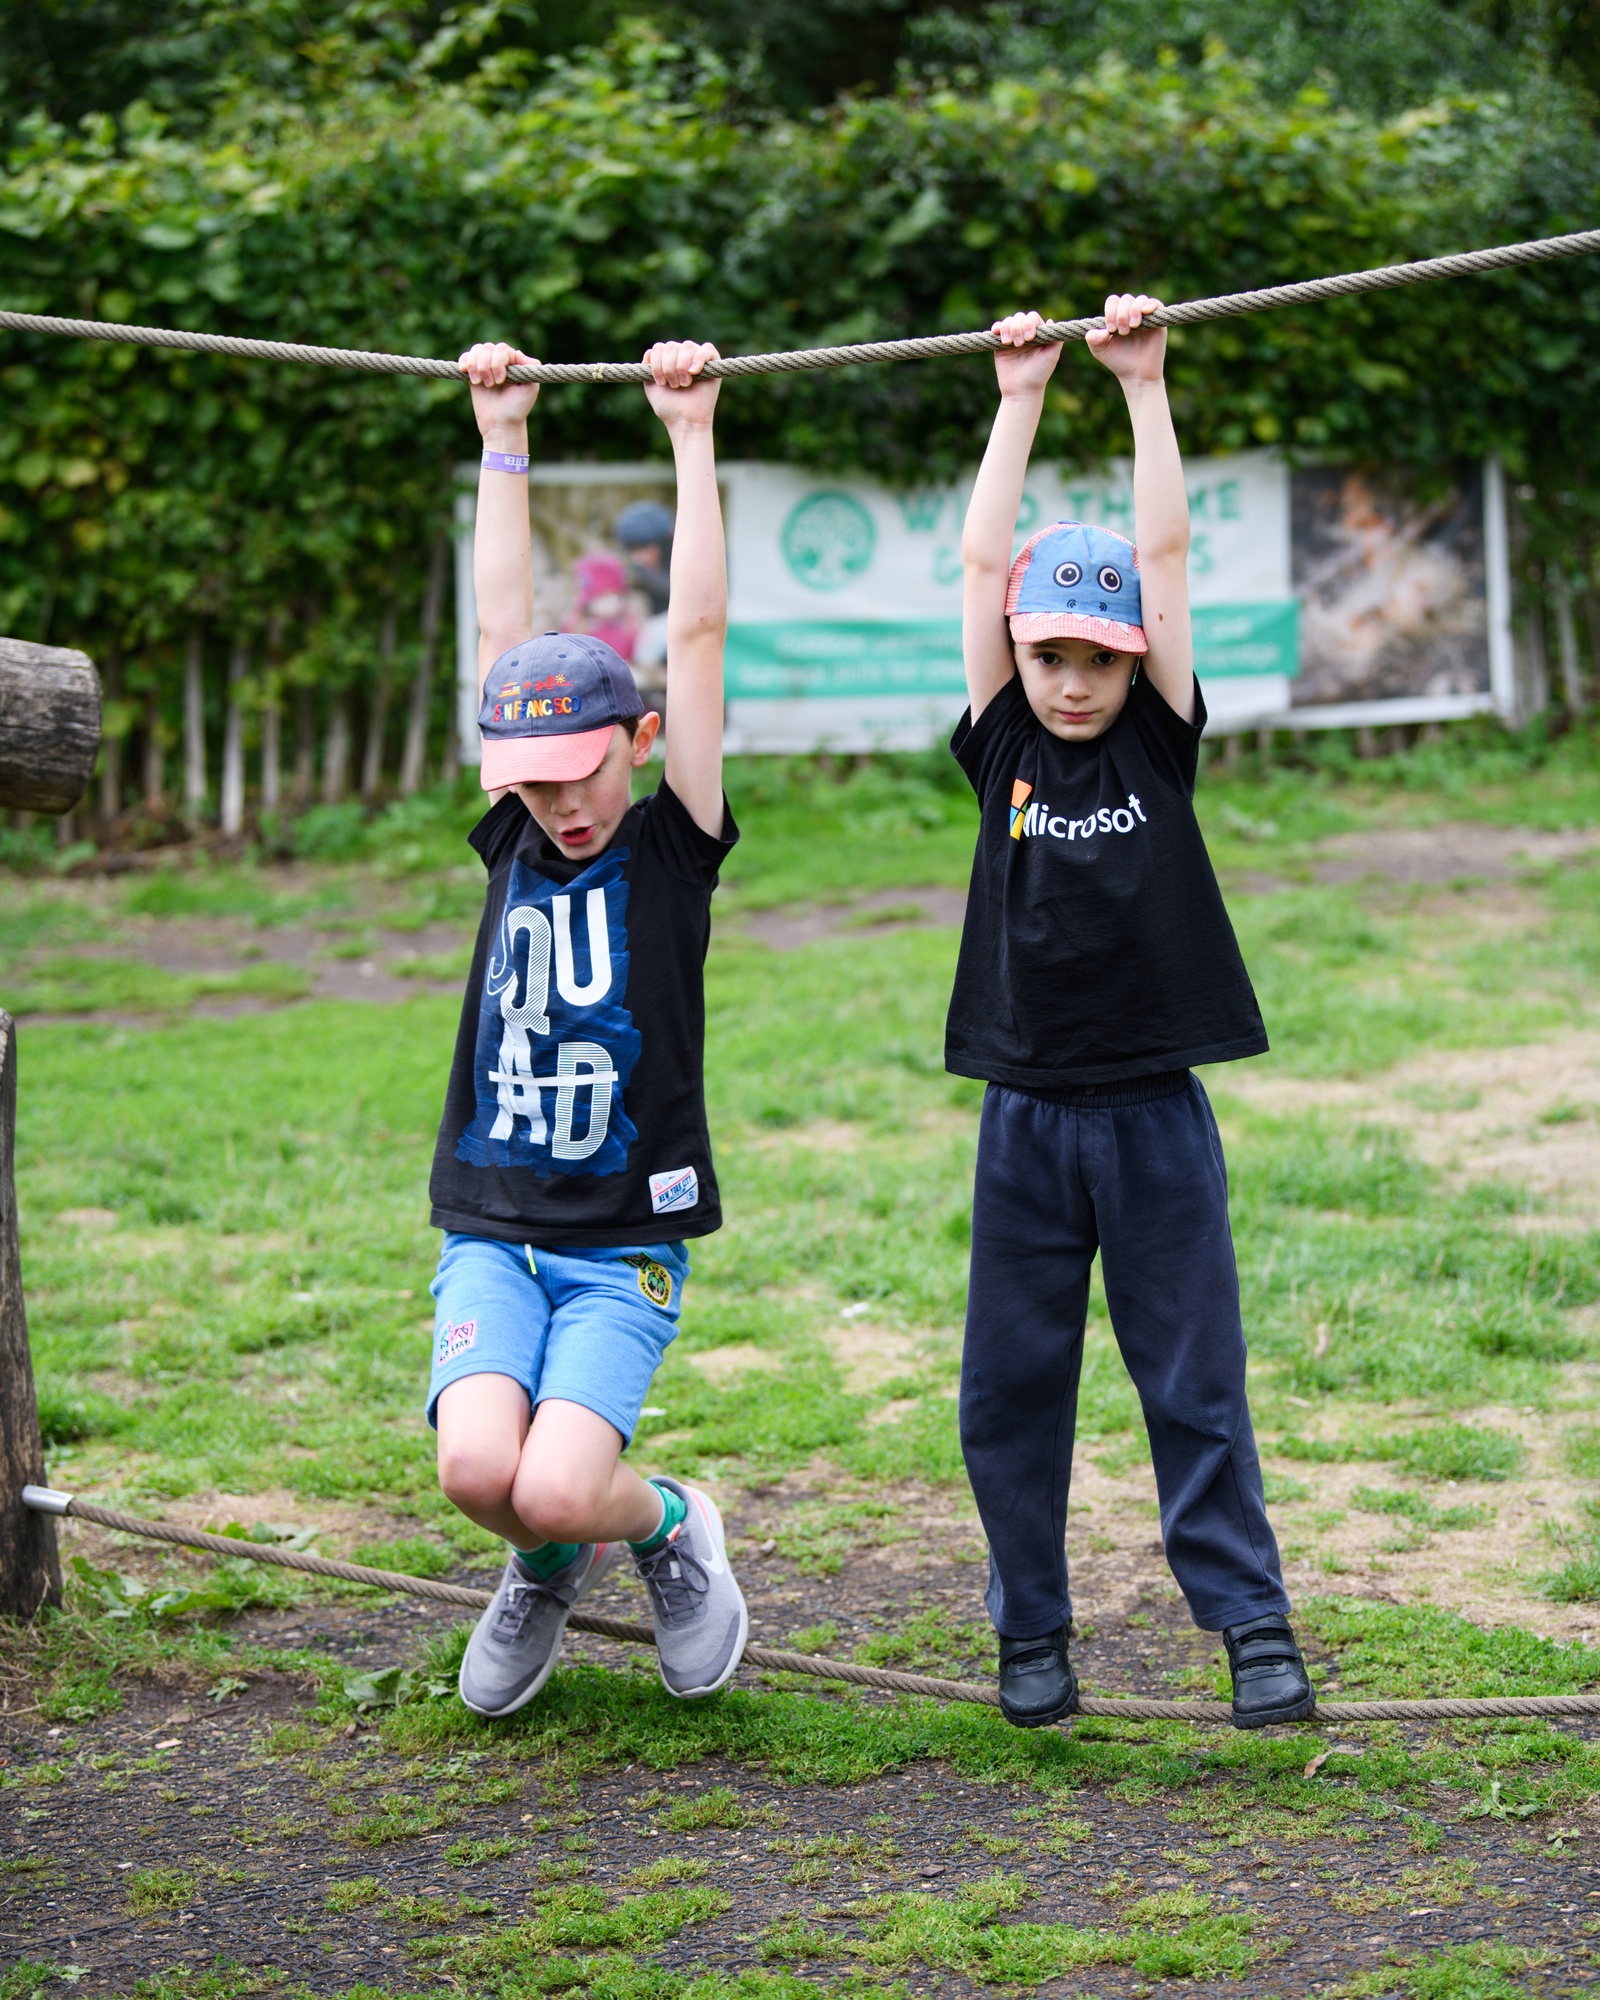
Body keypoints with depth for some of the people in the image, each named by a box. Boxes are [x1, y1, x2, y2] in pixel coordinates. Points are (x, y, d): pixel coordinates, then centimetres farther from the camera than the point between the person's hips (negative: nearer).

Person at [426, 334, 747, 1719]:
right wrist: (504, 439, 8)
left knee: (556, 1487, -22)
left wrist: (693, 435, -6)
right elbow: (503, 626, 8)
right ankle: (553, 1569, 15)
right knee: (477, 1469, -21)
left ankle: (671, 1529, 13)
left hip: (627, 1242, -3)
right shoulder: (513, 842, 7)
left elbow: (699, 633, -6)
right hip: (491, 1230, 3)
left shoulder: (675, 848, -1)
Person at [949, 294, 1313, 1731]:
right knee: (1012, 1388, 6)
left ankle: (1253, 1619, 11)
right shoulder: (1004, 748, 4)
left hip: (1155, 1114, -1)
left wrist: (1143, 385, -3)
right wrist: (1021, 398, 1)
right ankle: (1032, 1626, 19)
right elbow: (981, 562, 0)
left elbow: (1165, 553, -3)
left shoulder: (1159, 743, 2)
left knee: (1195, 1383, 3)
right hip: (1028, 1115, 1)